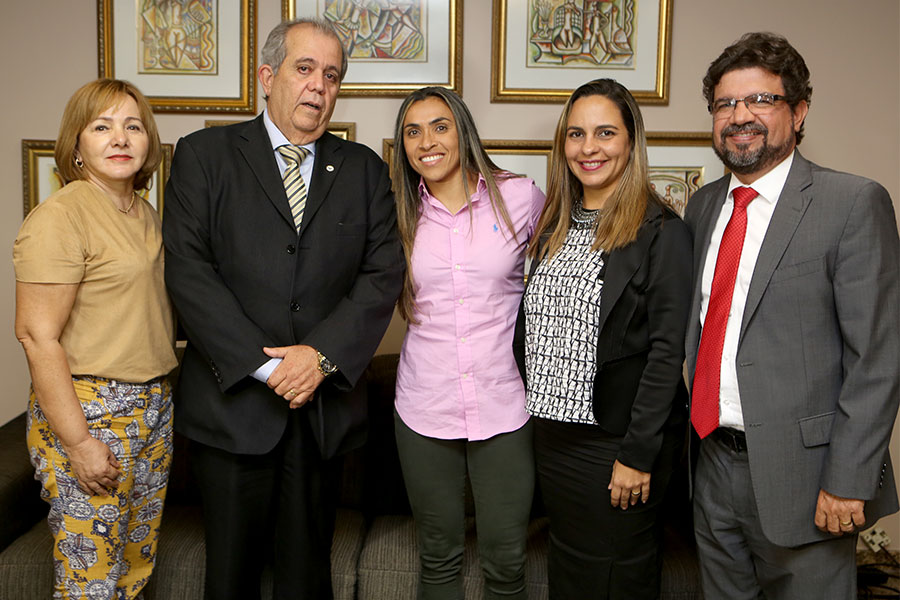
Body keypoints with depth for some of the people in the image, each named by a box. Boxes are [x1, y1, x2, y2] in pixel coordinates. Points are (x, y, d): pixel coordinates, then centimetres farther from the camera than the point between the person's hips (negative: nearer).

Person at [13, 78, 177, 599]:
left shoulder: (147, 214, 11)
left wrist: (159, 398, 11)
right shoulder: (60, 217, -14)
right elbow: (37, 335, -18)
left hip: (153, 409, 8)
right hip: (88, 412, -7)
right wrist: (78, 441, -19)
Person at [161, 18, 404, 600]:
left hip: (325, 403, 2)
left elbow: (383, 273, 0)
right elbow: (188, 270, -8)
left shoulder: (365, 170, 8)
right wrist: (263, 366, -15)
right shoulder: (203, 155, 2)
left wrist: (323, 353, -14)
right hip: (233, 399, -1)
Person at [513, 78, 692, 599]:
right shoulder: (554, 226, 7)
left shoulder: (661, 232, -13)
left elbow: (668, 350, -16)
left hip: (618, 439, -6)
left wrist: (638, 454, -18)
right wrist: (536, 412, 7)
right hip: (552, 432, 6)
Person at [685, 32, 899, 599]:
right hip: (715, 466, 6)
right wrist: (699, 424, 9)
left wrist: (848, 482, -16)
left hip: (800, 471, -5)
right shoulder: (704, 205, 9)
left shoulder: (854, 202, -10)